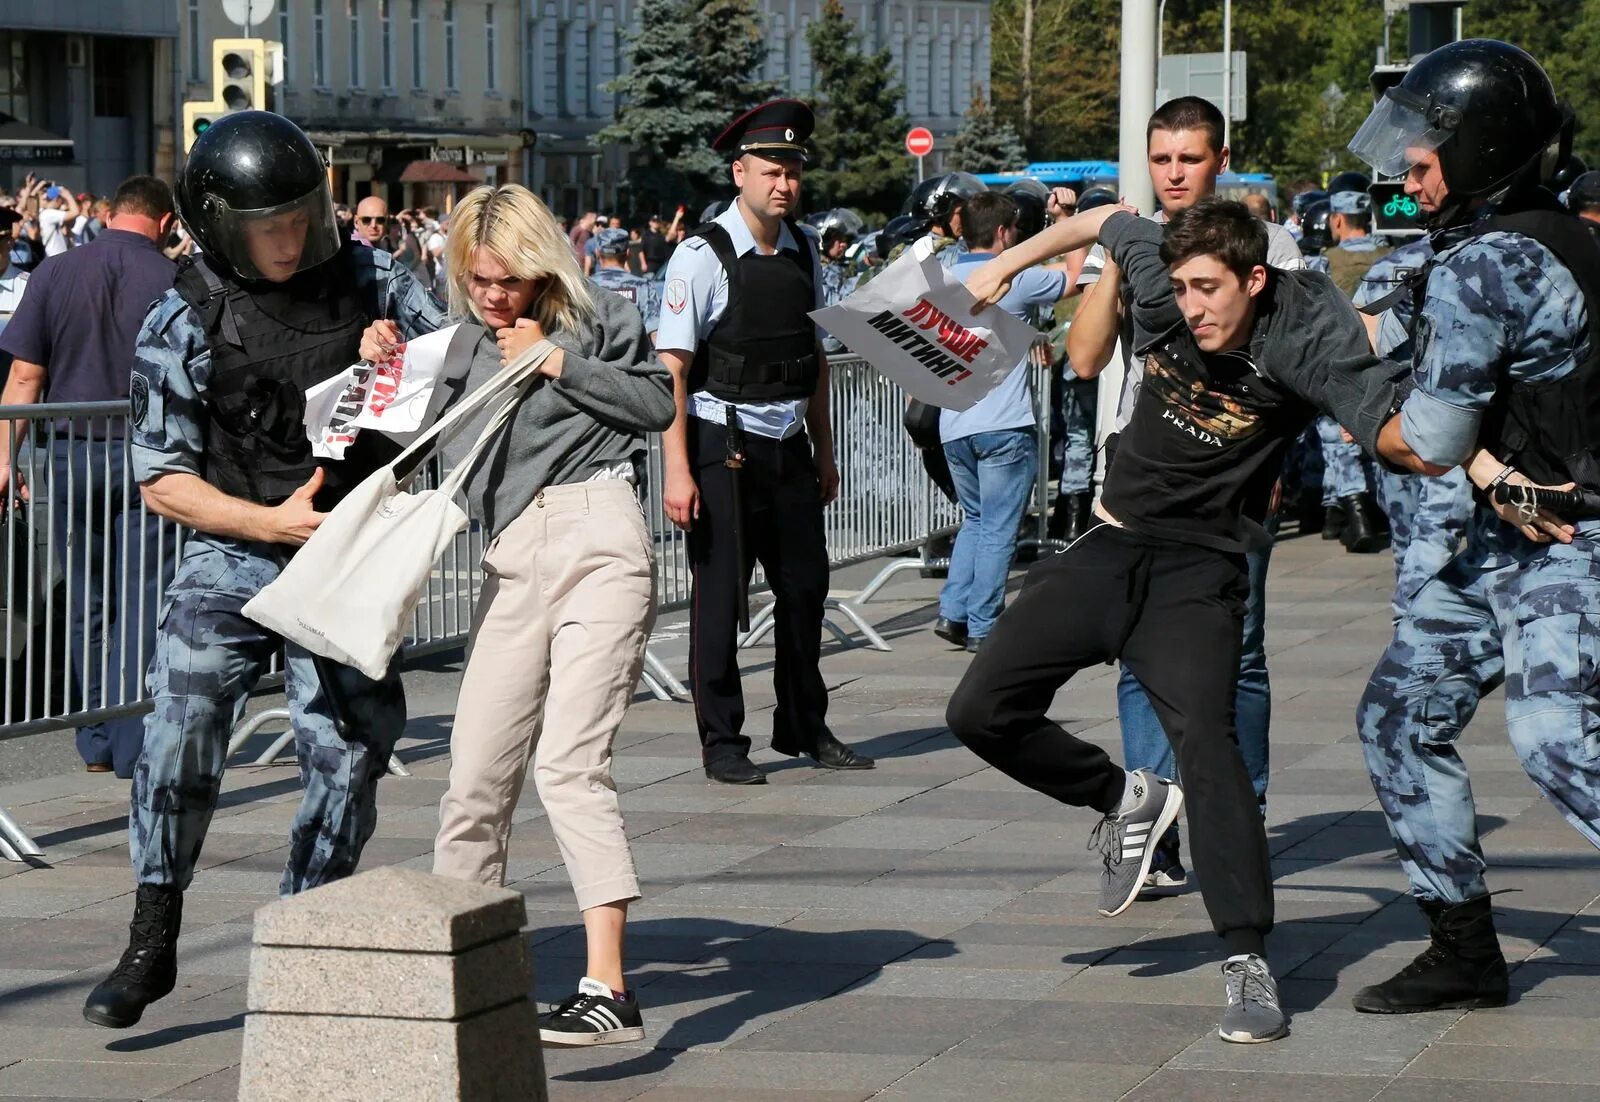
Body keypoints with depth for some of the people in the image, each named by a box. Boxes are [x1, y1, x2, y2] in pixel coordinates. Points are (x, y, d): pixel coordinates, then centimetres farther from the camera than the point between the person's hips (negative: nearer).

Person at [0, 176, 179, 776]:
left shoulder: (54, 273, 0)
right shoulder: (175, 283, -6)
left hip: (67, 454, 2)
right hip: (146, 457, -2)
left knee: (87, 604, 12)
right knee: (141, 602, 2)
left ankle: (97, 746, 17)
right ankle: (134, 748, 0)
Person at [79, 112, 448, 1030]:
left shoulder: (369, 280, 1)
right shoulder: (182, 325, -5)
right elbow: (162, 479, -3)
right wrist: (270, 522, -16)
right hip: (234, 555, -2)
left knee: (347, 754, -3)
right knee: (183, 724, -18)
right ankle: (153, 944, -6)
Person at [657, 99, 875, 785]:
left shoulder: (802, 253, 9)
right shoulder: (704, 256, -11)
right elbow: (670, 368, -14)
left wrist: (824, 452, 19)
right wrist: (677, 470, -19)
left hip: (789, 444, 6)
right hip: (723, 444, -6)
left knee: (805, 585, 12)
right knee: (719, 593, 0)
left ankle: (803, 728, 27)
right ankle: (722, 742, 10)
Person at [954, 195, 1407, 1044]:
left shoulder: (1300, 340, -21)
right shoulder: (1160, 284, -9)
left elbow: (1392, 424, -31)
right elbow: (1103, 221, 12)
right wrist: (1008, 261, 19)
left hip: (1197, 569, -5)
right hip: (1109, 550, 5)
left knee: (1203, 736, -25)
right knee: (980, 712, 2)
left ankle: (1250, 964, -25)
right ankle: (1125, 799, 26)